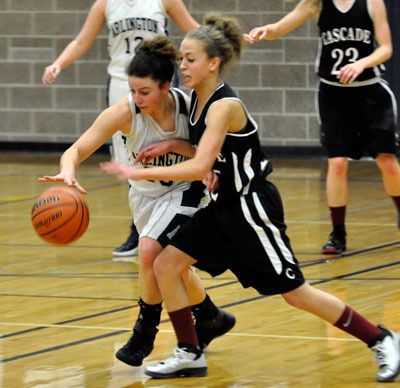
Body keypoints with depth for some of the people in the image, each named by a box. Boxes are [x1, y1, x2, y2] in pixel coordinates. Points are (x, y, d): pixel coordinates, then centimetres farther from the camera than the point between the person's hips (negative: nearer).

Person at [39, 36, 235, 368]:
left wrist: (175, 144, -32)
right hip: (145, 192, 3)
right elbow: (78, 149, -30)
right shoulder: (124, 113, -27)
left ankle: (145, 332, -5)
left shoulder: (190, 108, -27)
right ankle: (210, 318, 42)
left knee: (150, 250, -24)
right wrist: (68, 171, -53)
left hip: (184, 190, -3)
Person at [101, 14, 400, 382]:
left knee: (294, 292, -1)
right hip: (225, 206, 9)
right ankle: (190, 355, 10)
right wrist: (171, 146, 2)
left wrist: (141, 172, -31)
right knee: (165, 266, 0)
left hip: (253, 207, -9)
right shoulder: (198, 99, 2)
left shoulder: (224, 106, -24)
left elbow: (200, 167, -33)